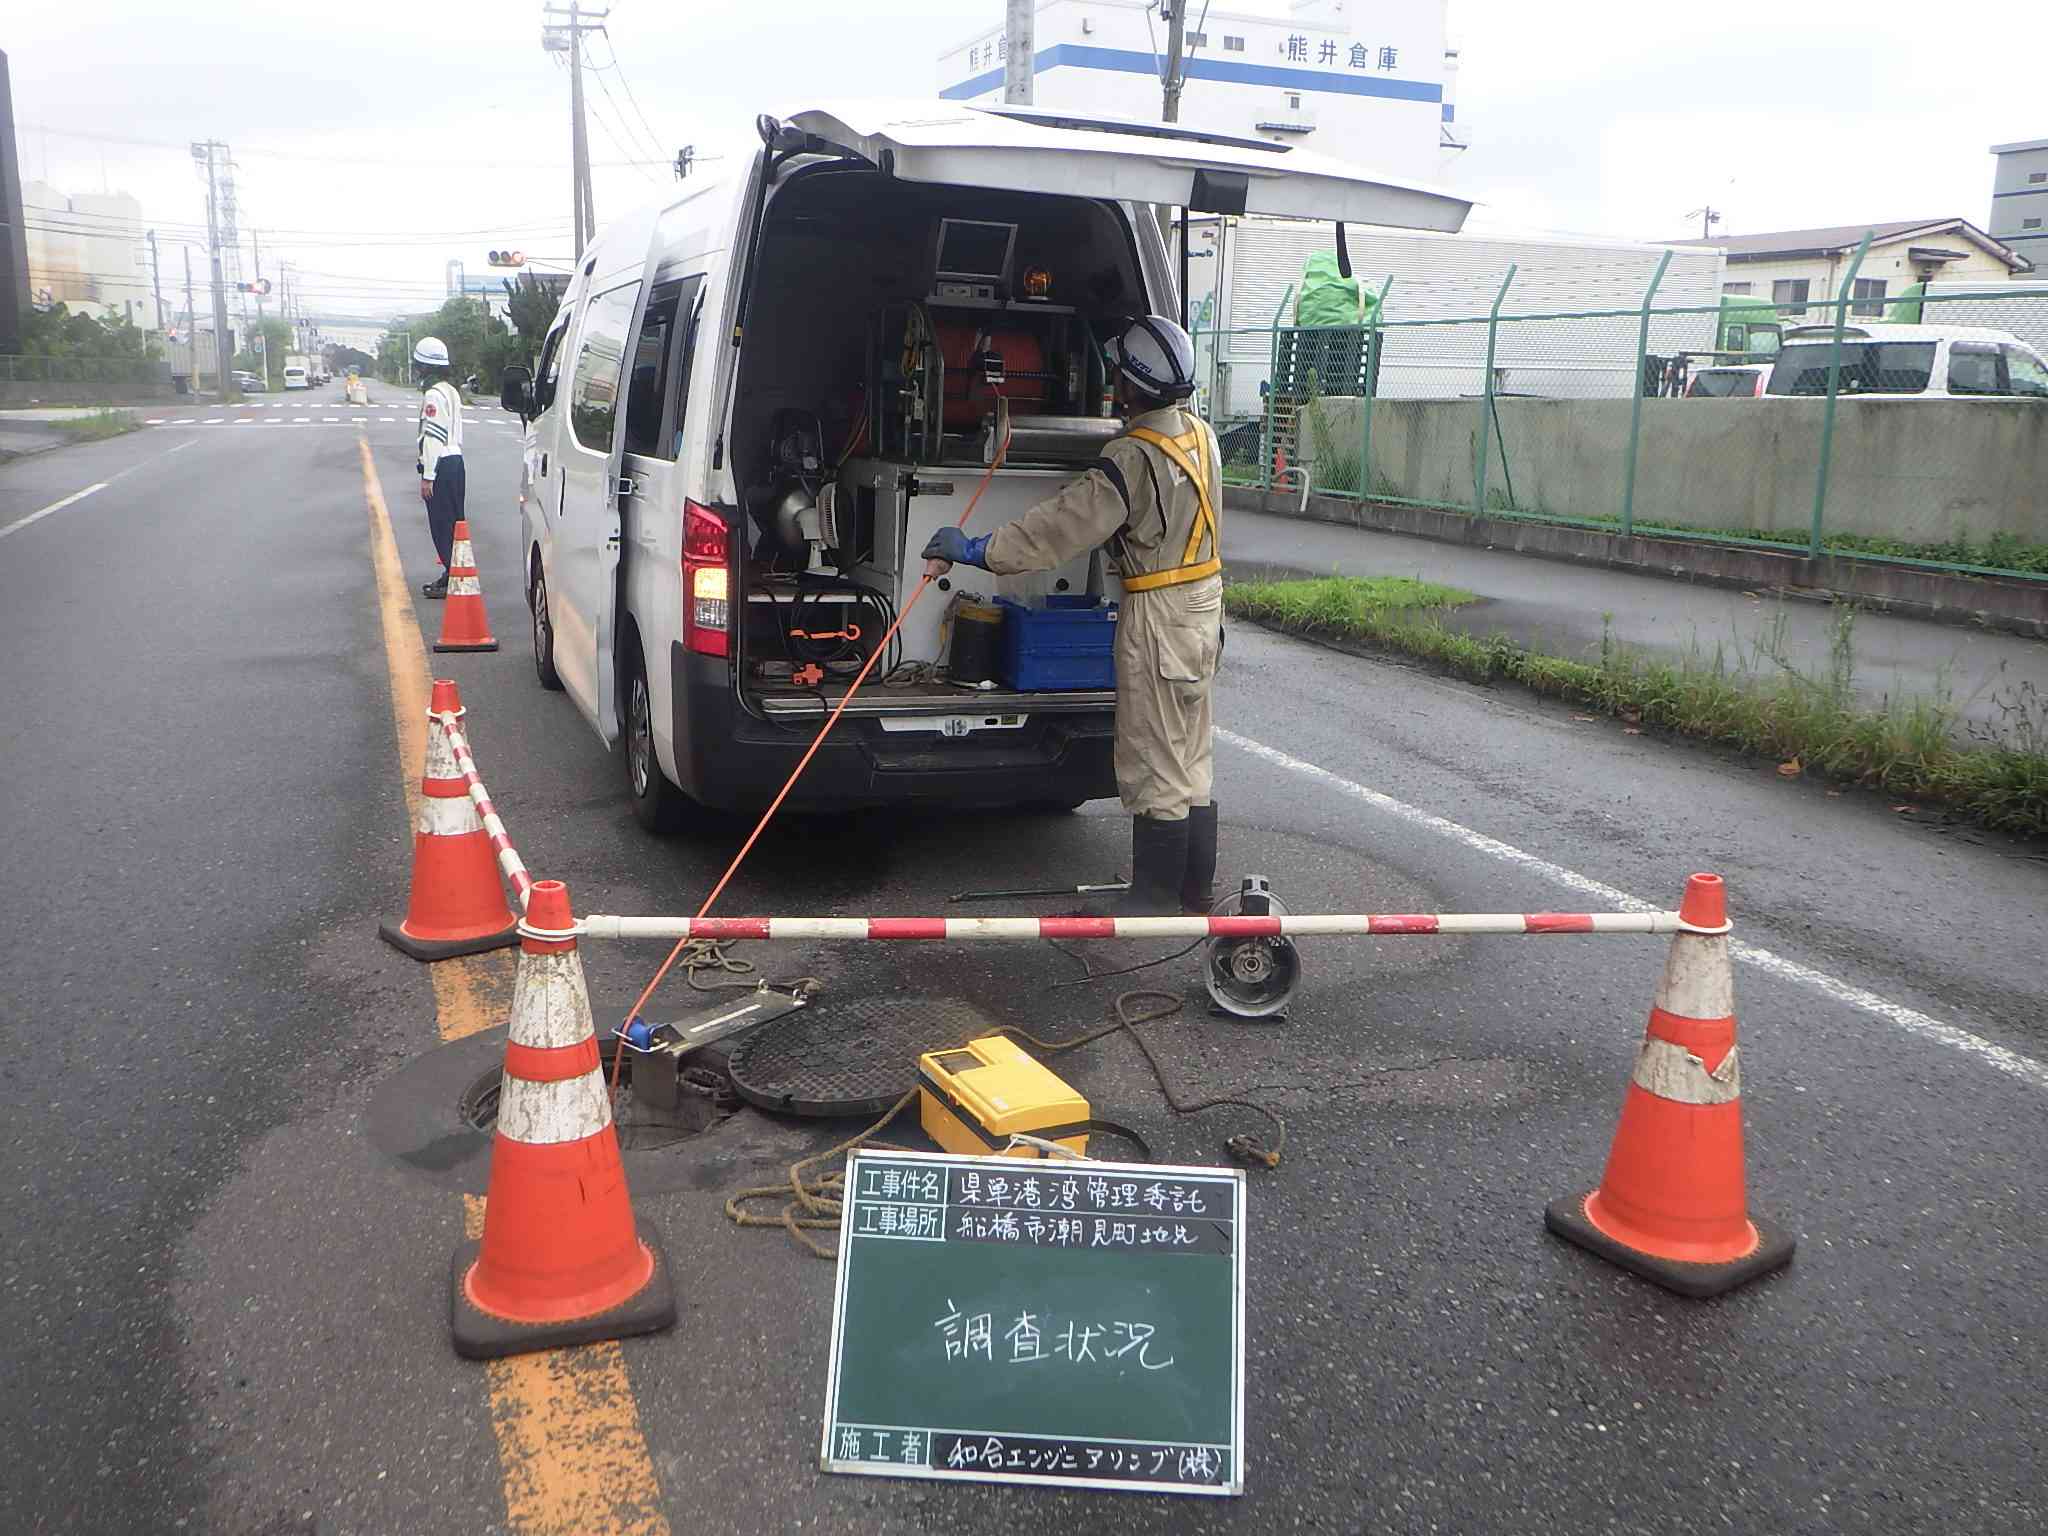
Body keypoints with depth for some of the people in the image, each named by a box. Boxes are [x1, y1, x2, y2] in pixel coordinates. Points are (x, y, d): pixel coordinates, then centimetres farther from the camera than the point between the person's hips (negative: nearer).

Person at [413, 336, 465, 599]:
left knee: (443, 525, -6)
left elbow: (433, 438, -20)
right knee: (453, 523, 14)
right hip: (455, 461, 10)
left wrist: (427, 476, -19)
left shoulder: (433, 395, -15)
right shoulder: (450, 391, 16)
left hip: (441, 467, -10)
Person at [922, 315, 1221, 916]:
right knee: (1191, 758, 17)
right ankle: (1196, 888, 27)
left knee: (1154, 763, 0)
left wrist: (975, 550, -21)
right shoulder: (1199, 433, 5)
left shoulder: (1135, 458, -22)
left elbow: (1060, 527, -25)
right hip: (1201, 605, 9)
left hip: (1159, 619, -9)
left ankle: (1155, 895, 10)